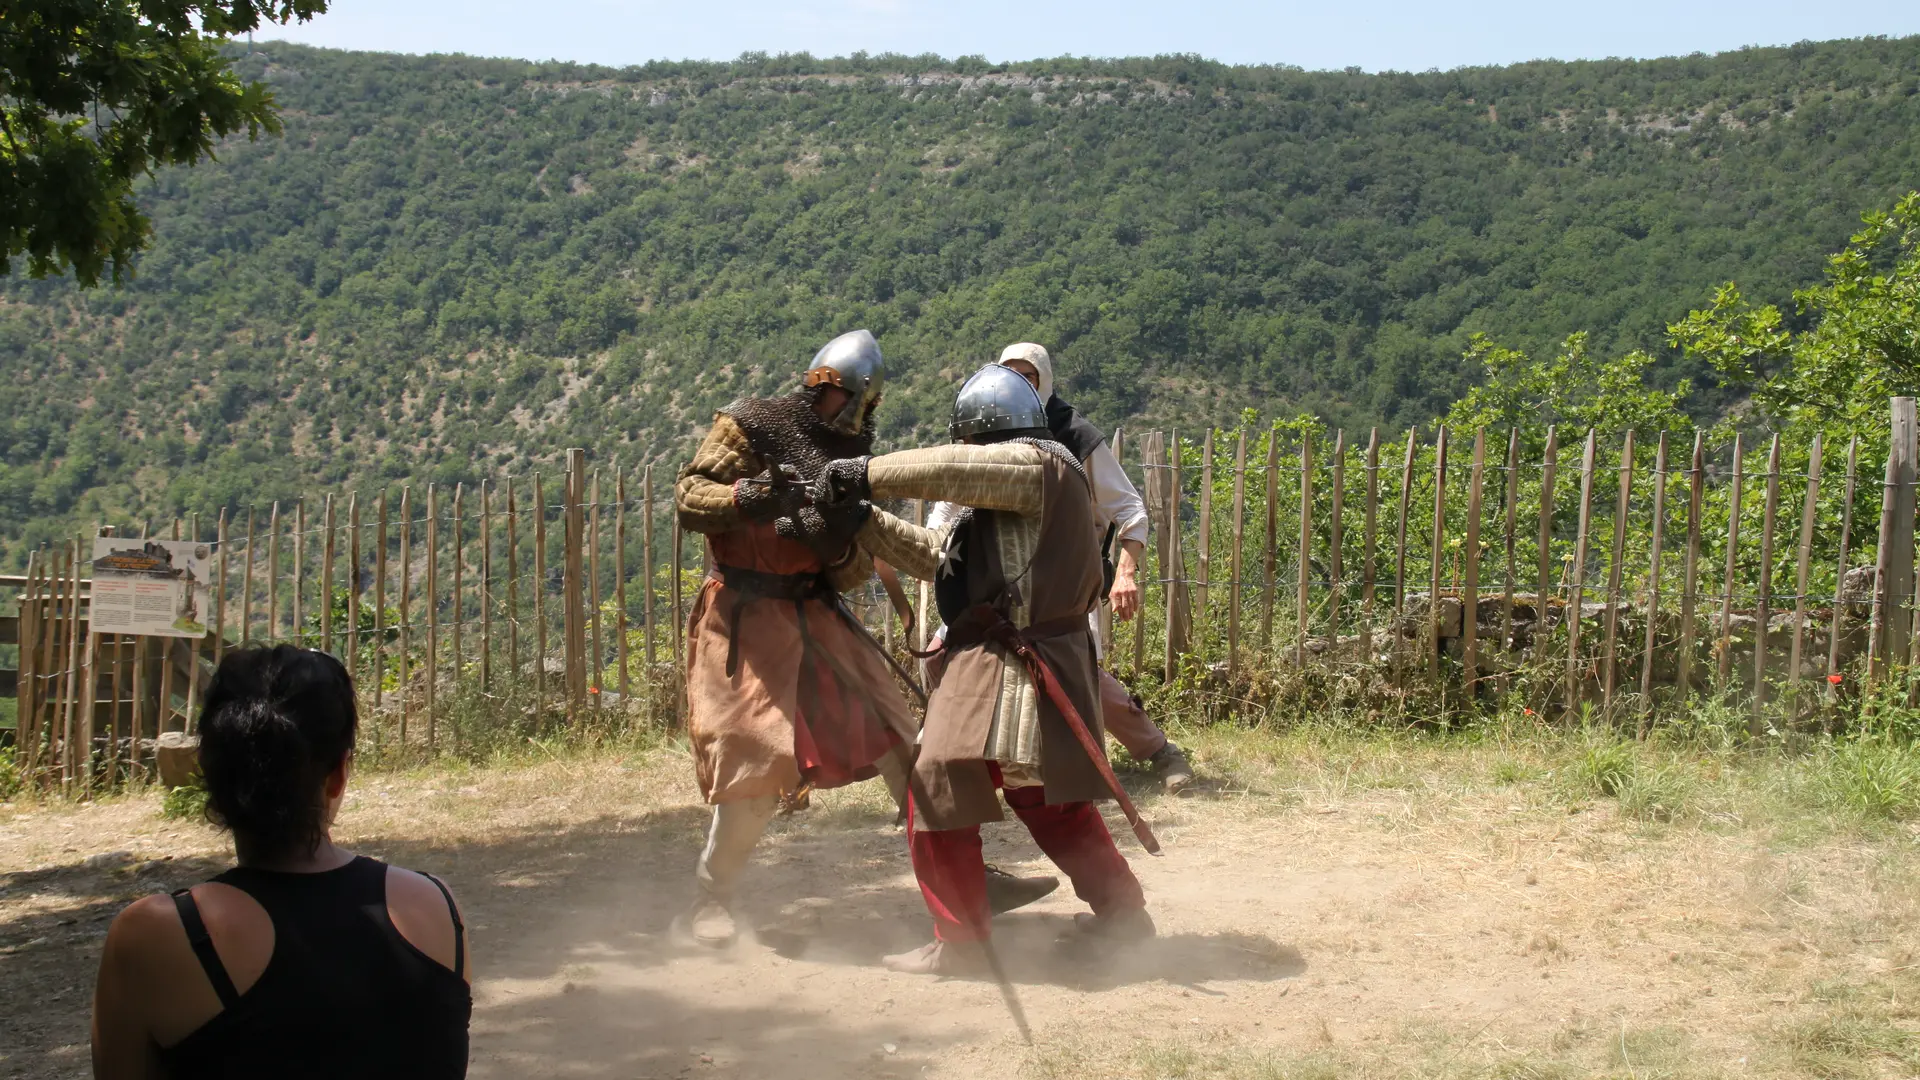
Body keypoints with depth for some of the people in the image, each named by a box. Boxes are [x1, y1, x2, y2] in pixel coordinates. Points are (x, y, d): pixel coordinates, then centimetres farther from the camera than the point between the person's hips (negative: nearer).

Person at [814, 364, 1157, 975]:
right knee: (1052, 804, 18)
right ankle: (1123, 914, 26)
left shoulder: (1039, 464, -6)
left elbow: (951, 469, -23)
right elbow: (937, 557, 22)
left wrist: (862, 474, -16)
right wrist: (863, 516, 19)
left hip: (1010, 671, -10)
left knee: (939, 796, -3)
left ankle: (959, 944, 4)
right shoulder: (1003, 494, 23)